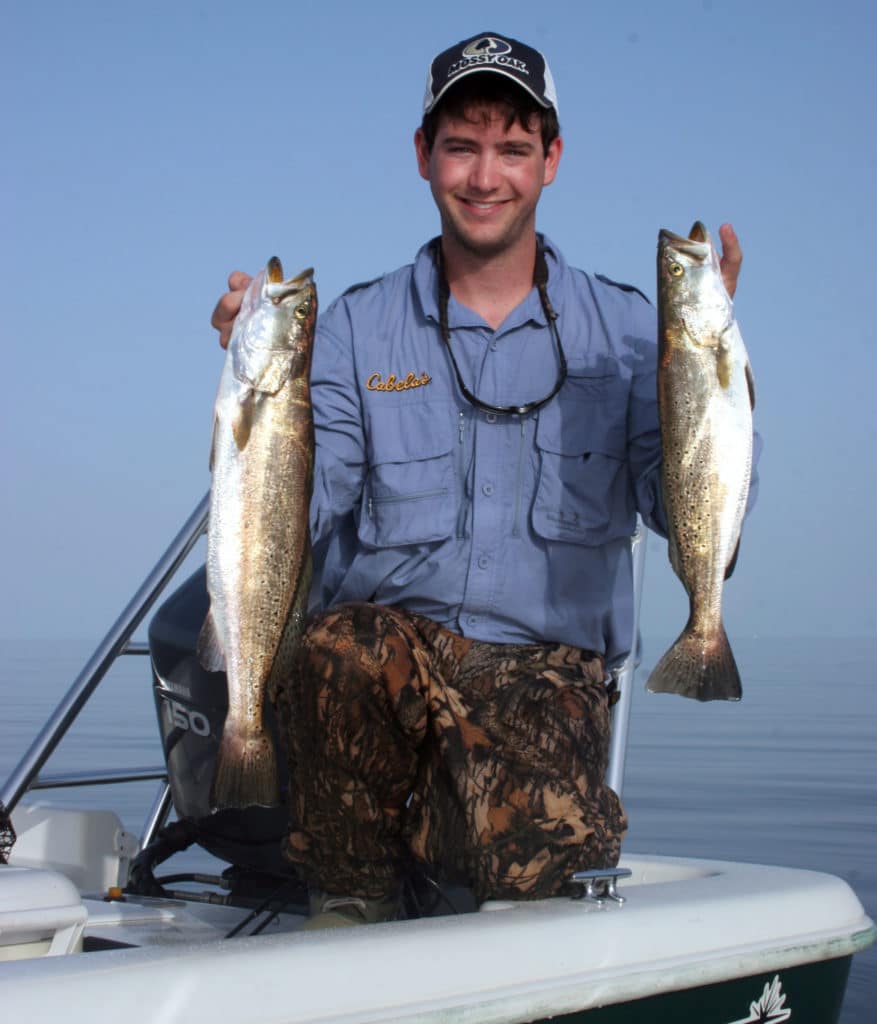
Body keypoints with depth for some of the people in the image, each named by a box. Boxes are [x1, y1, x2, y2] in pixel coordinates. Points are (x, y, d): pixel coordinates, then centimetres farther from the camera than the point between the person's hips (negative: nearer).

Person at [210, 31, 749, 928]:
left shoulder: (622, 329, 9)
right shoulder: (355, 329, 8)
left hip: (548, 670, -1)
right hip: (388, 655, 1)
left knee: (520, 855, -32)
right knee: (343, 644, -35)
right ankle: (349, 901, -11)